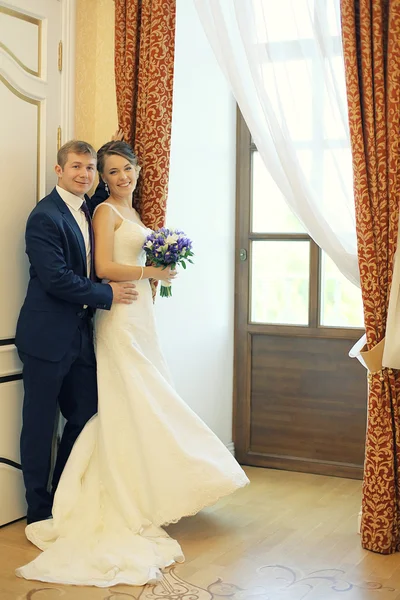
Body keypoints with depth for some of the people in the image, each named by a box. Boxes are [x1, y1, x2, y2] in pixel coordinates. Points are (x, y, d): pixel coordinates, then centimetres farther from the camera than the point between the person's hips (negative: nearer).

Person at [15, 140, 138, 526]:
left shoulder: (88, 212, 12)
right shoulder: (45, 216, -14)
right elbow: (57, 279, -20)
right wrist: (107, 295, -11)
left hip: (79, 334, 8)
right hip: (48, 337, -8)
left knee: (85, 414, 13)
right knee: (40, 424, 4)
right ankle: (39, 511, 17)